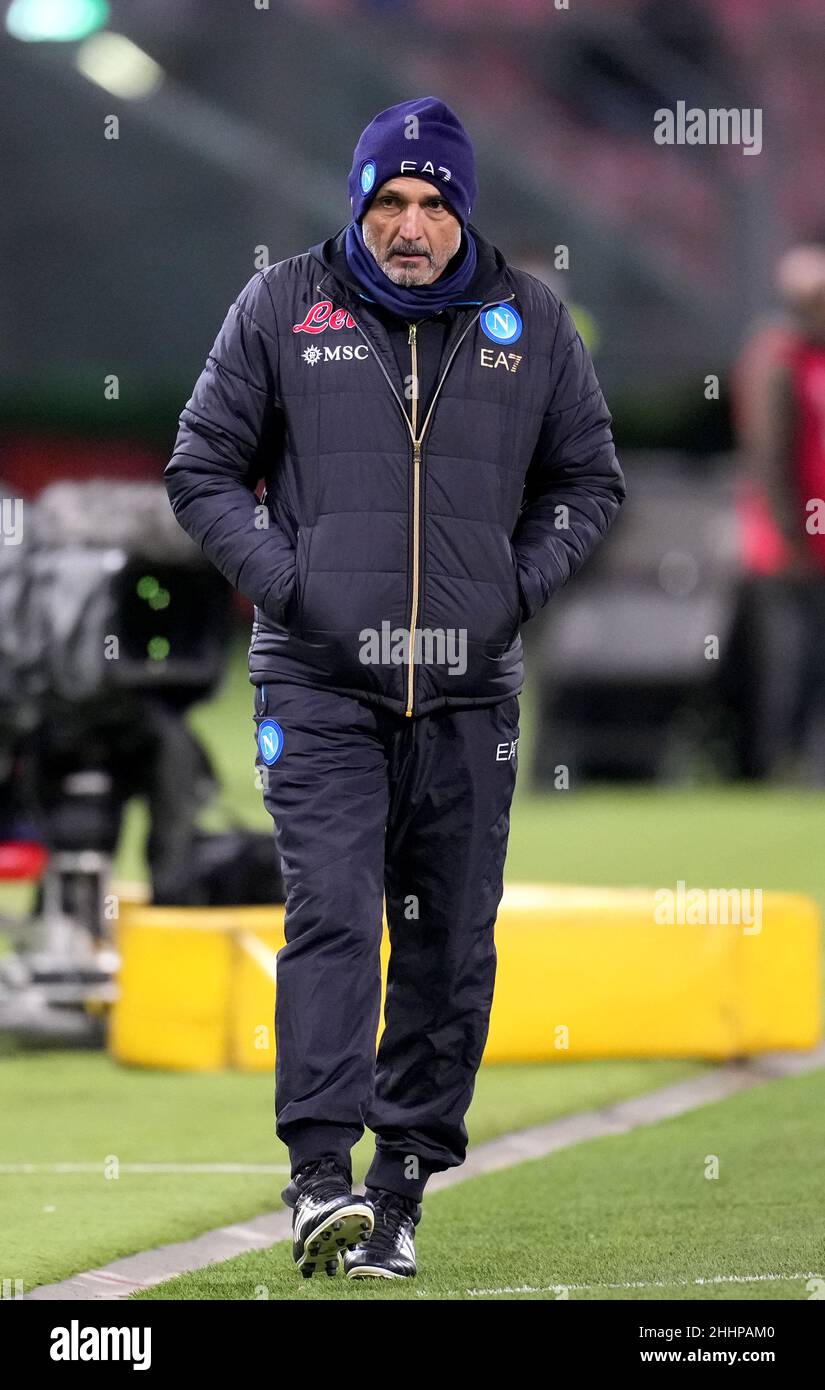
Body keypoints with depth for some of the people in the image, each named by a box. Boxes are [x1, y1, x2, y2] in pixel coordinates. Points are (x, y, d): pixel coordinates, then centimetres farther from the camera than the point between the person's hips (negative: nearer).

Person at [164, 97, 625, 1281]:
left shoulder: (531, 323, 6)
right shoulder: (280, 310, 2)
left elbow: (590, 481, 16)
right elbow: (203, 470, 8)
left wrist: (520, 586, 1)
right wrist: (285, 580, -5)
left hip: (470, 693, 2)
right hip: (320, 685, -2)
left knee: (449, 946, 3)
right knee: (332, 913, -16)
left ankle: (403, 1188, 11)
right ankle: (322, 1172, -20)